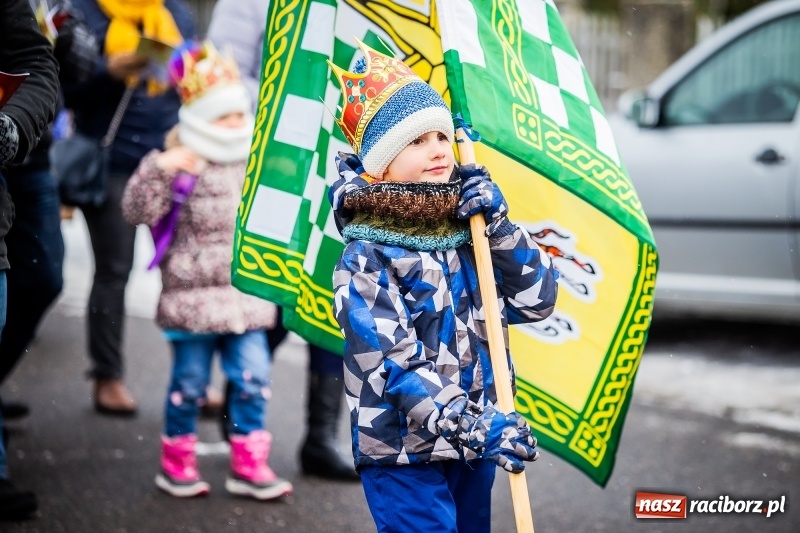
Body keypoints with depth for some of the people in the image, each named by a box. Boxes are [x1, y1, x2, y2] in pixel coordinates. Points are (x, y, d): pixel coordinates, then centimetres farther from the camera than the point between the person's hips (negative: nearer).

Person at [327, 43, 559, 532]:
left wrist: (500, 225, -11)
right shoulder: (366, 259, -14)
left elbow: (536, 302, 1)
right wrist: (472, 427, -29)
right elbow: (393, 362, -21)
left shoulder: (468, 234, 5)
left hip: (474, 452, 6)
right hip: (404, 458, -6)